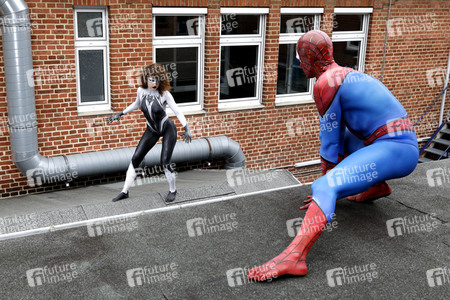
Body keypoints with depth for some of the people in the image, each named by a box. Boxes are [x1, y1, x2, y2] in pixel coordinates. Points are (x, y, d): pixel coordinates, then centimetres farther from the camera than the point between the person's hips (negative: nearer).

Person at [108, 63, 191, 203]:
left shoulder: (164, 93, -21)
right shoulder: (141, 91, -9)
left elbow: (177, 111, -21)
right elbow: (137, 104, 13)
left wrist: (186, 129, -31)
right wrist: (121, 114, 13)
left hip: (167, 129, -4)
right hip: (152, 130, 4)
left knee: (165, 162, -13)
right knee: (136, 158, -1)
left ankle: (172, 190, 14)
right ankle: (125, 191, 11)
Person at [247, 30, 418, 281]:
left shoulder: (325, 83, -9)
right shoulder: (348, 76, 22)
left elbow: (330, 141, -3)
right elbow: (337, 136, 27)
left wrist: (326, 180, 10)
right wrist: (330, 175, 32)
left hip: (392, 151, -10)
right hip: (406, 146, 10)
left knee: (324, 188, -26)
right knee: (342, 134, 33)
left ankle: (294, 256, -43)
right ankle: (377, 186, 28)